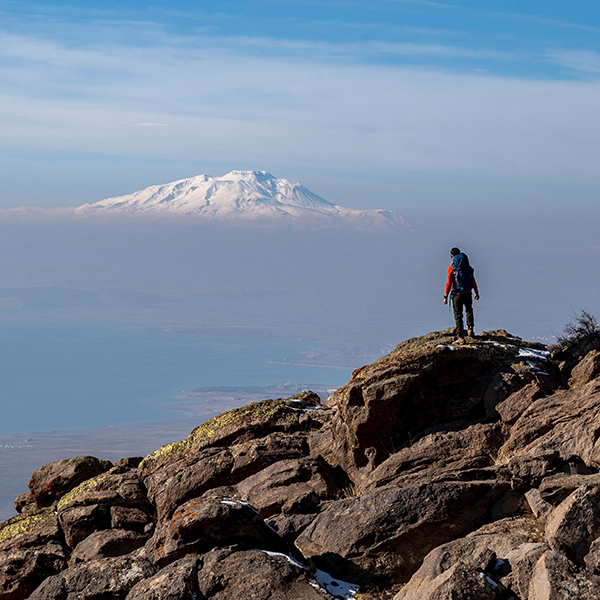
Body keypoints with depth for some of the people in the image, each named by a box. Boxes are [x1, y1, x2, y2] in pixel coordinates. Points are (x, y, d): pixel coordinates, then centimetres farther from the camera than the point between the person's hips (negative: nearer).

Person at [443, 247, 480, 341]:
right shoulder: (467, 266, 5)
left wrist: (446, 296, -5)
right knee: (469, 311, 27)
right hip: (468, 293, 4)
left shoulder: (451, 268, -7)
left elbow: (449, 283, -10)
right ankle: (470, 329, 18)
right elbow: (473, 281, 8)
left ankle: (460, 336, 1)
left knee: (458, 315, 4)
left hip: (457, 294, -4)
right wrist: (476, 292, 17)